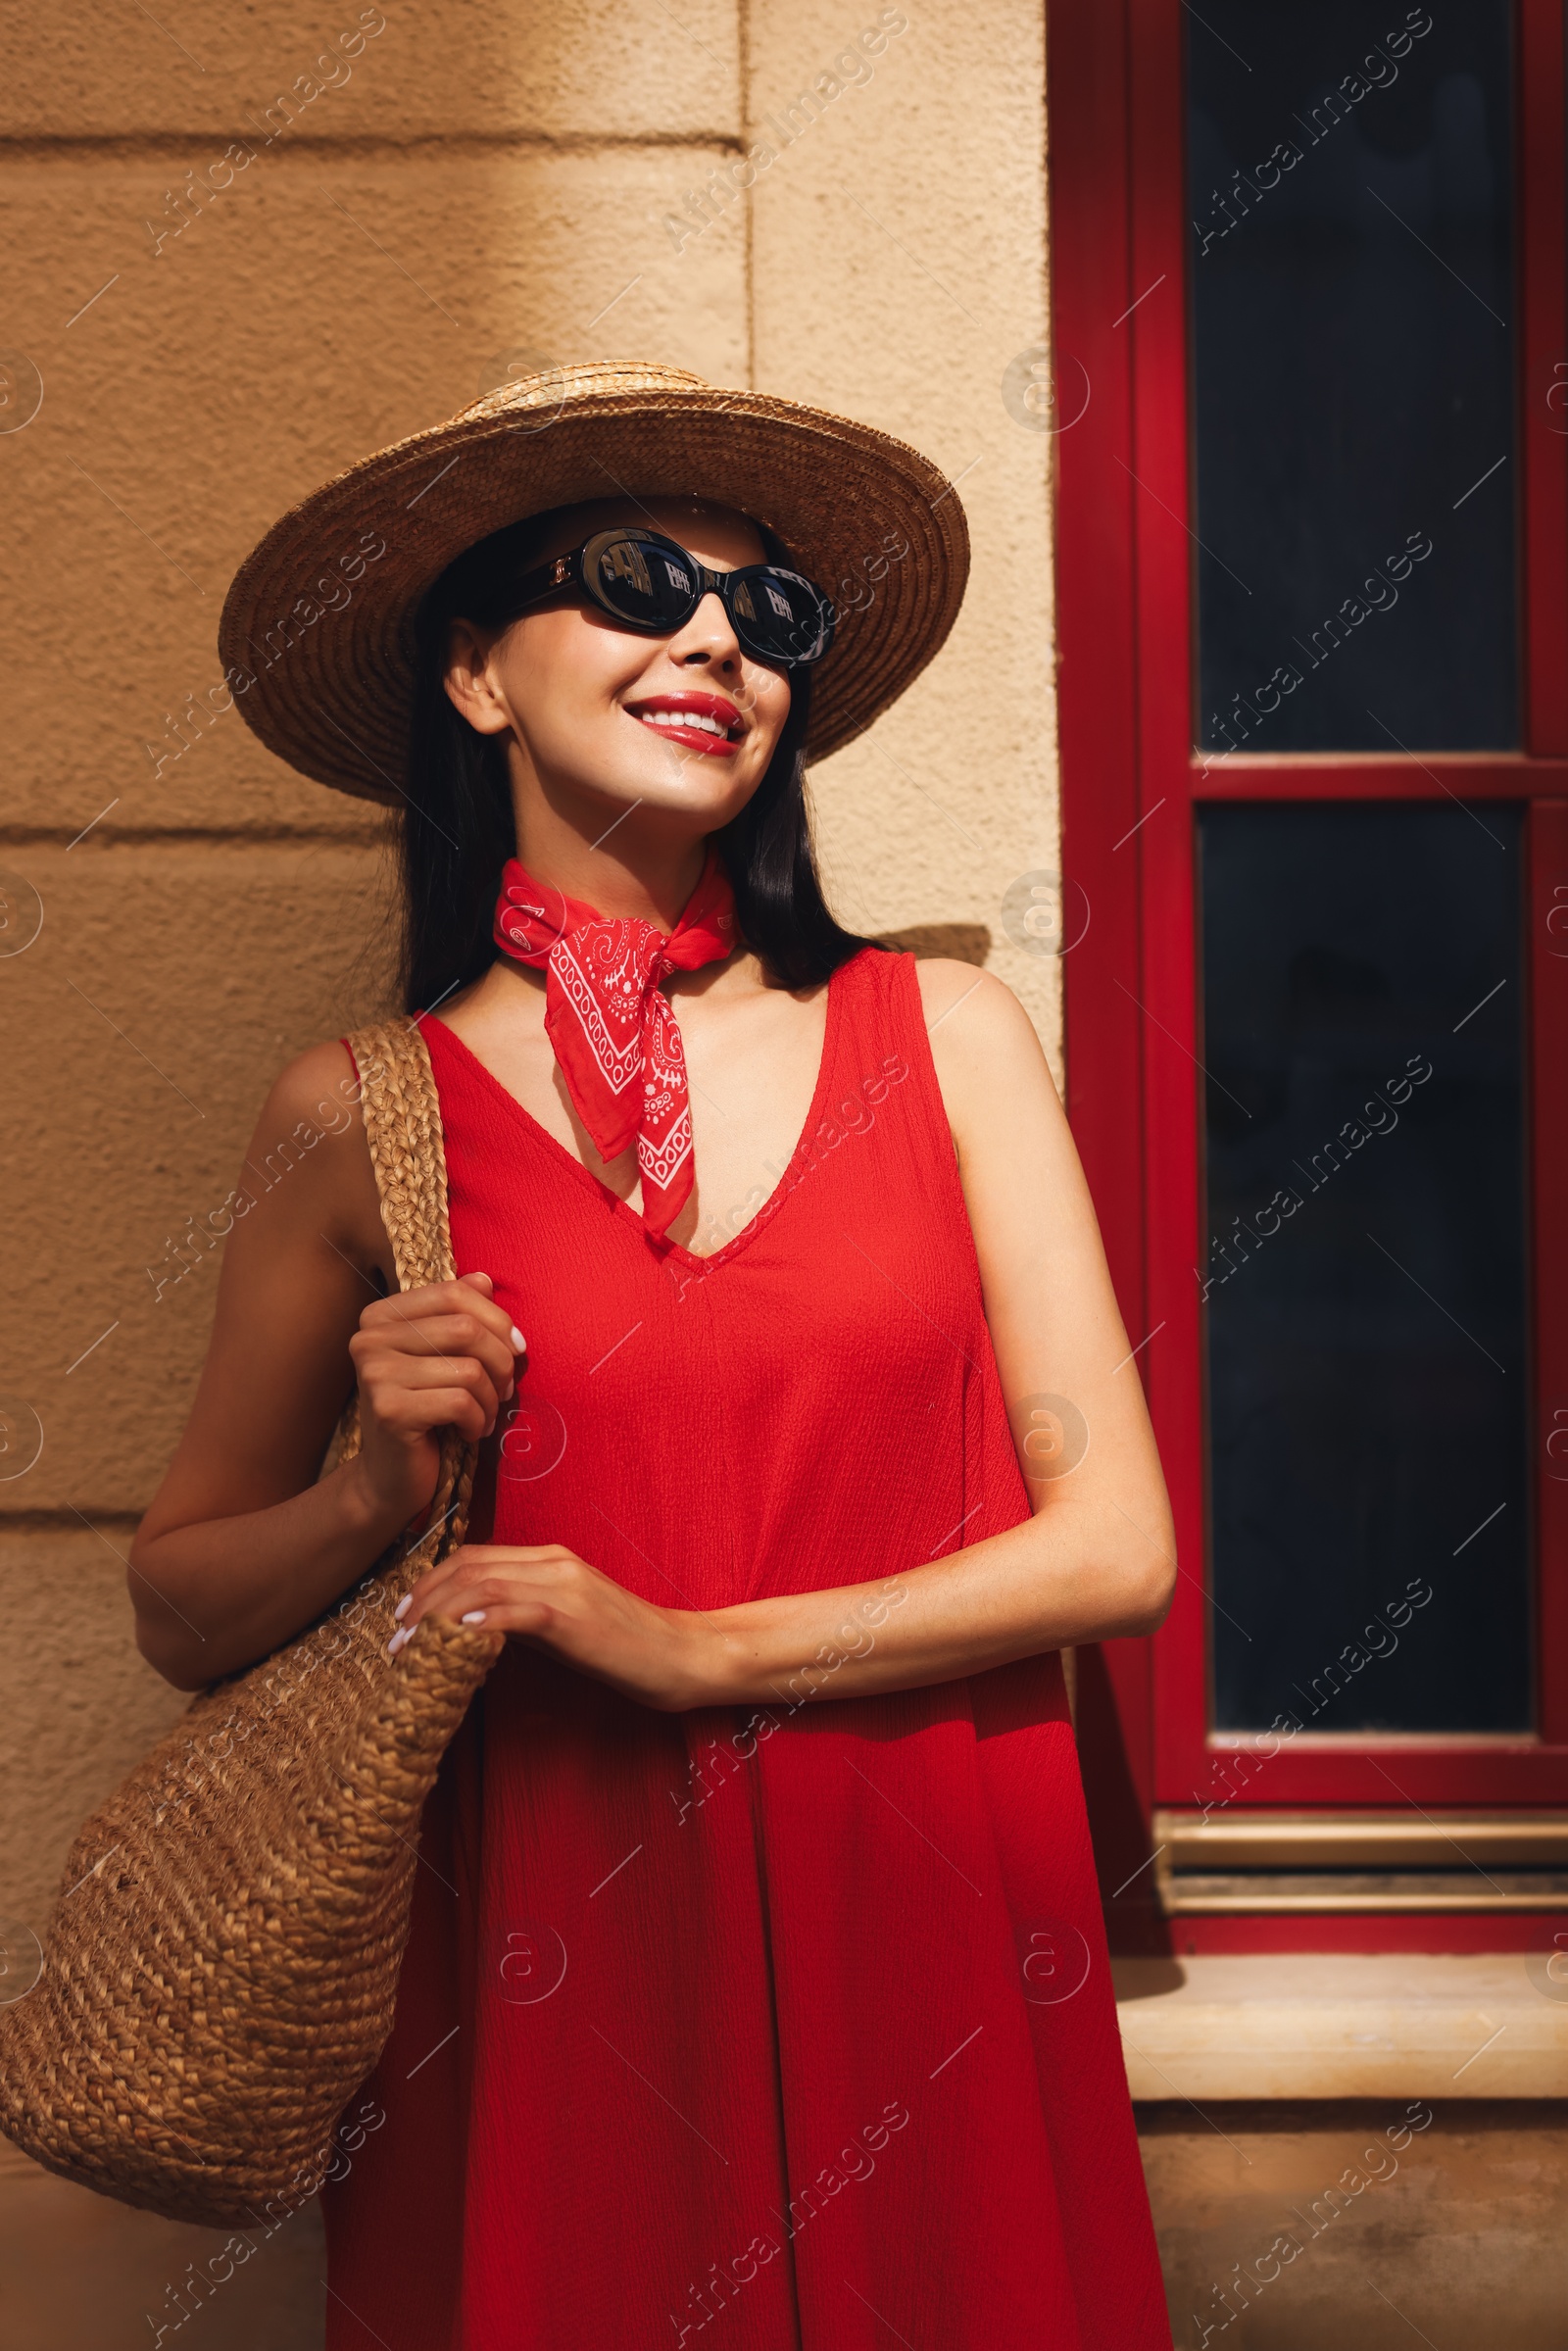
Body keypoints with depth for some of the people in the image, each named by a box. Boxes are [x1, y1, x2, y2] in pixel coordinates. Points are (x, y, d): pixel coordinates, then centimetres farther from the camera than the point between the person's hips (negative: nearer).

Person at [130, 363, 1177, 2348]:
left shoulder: (943, 1038, -1)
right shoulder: (360, 1119, -2)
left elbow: (1115, 1546, -4)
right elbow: (181, 1613, 7)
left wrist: (696, 1648, -11)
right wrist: (377, 1497, -12)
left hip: (931, 1942, 1)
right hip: (554, 1972, 0)